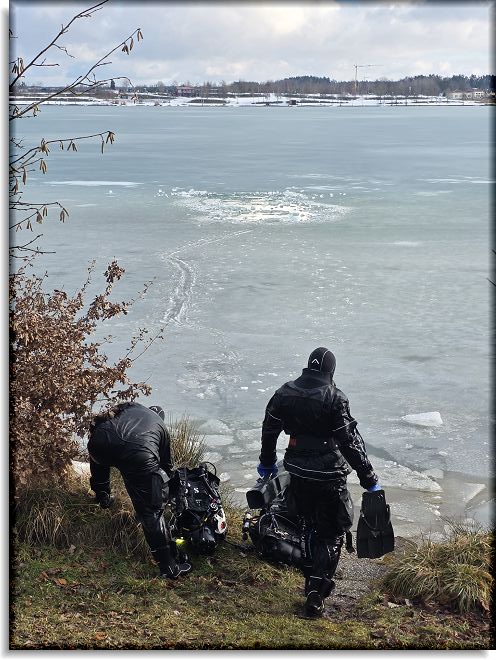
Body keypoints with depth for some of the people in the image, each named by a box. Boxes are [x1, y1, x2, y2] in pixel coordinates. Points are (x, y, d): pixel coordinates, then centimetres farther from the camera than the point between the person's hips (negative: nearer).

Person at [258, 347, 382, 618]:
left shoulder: (284, 393, 1)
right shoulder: (334, 398, -16)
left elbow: (269, 430, 11)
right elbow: (350, 441, -15)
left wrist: (267, 462, 27)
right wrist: (369, 478, -8)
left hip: (297, 473, 5)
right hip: (328, 476, -5)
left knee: (310, 525, 24)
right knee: (331, 533, 6)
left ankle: (313, 574, 36)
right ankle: (316, 592, 1)